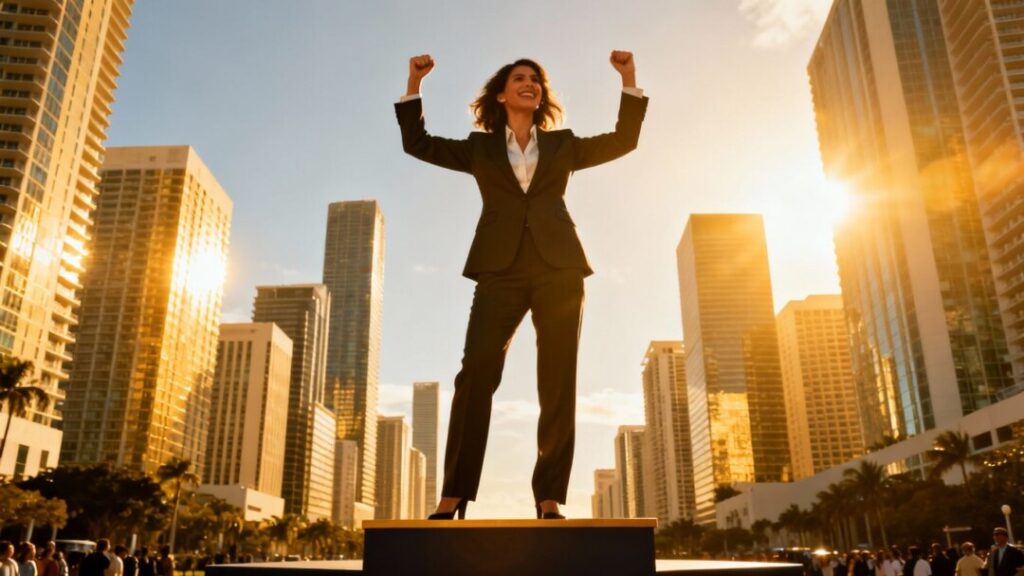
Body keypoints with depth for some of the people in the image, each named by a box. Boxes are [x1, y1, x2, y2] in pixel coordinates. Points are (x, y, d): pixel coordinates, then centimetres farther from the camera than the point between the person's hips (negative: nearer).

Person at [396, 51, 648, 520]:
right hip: (501, 269, -1)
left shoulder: (562, 145, 21)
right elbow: (418, 143, 17)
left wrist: (628, 82, 11)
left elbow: (623, 141, 18)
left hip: (559, 269, 2)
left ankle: (549, 499, 1)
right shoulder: (480, 148, 20)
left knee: (558, 384, -3)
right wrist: (415, 84, 9)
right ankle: (453, 497, -12)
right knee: (476, 375, -14)